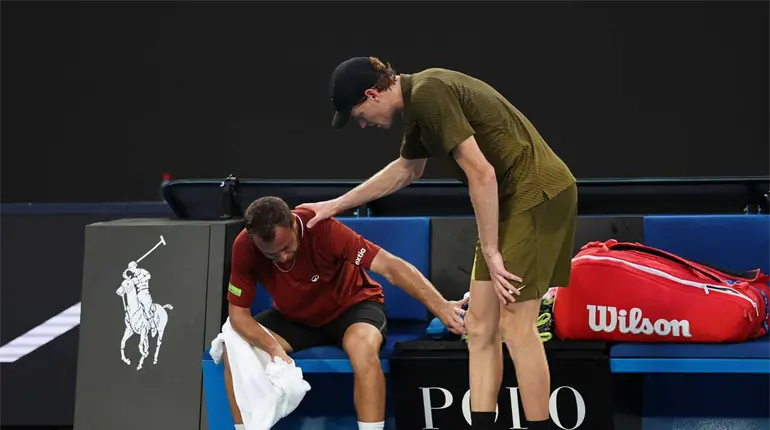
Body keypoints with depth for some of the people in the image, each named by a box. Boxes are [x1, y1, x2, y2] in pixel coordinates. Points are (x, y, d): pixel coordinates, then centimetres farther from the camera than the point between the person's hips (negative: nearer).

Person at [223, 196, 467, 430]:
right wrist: (273, 348, -34)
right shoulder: (244, 247, -23)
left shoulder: (321, 228, -32)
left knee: (363, 347, -37)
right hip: (294, 318, 3)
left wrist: (440, 306, -46)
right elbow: (238, 313, -16)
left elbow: (389, 266, -36)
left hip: (352, 306, -3)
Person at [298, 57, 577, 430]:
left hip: (537, 192, -10)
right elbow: (407, 168, 32)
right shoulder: (418, 101, 13)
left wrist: (491, 253, -15)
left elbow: (482, 175, -22)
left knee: (516, 328, -10)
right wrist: (336, 205, 36)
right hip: (512, 198, 10)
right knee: (480, 326, 8)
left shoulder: (429, 94, -18)